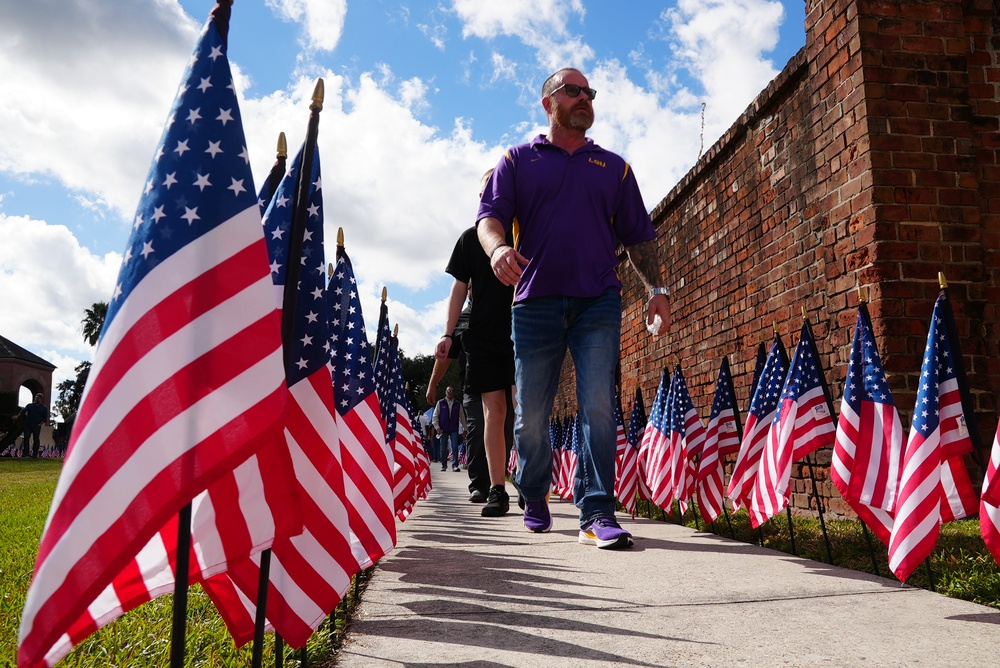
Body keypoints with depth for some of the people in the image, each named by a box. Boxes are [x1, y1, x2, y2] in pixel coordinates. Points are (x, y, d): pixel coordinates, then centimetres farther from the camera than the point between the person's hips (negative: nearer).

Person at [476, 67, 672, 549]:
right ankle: (534, 501, 26)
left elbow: (638, 236, 17)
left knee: (599, 406, -11)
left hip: (598, 302, 1)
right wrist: (498, 247, -22)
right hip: (535, 300, -1)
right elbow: (489, 216, 1)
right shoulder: (518, 160, 13)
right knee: (531, 413, 5)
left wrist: (657, 289, 5)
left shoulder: (613, 167, 18)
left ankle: (596, 513, -7)